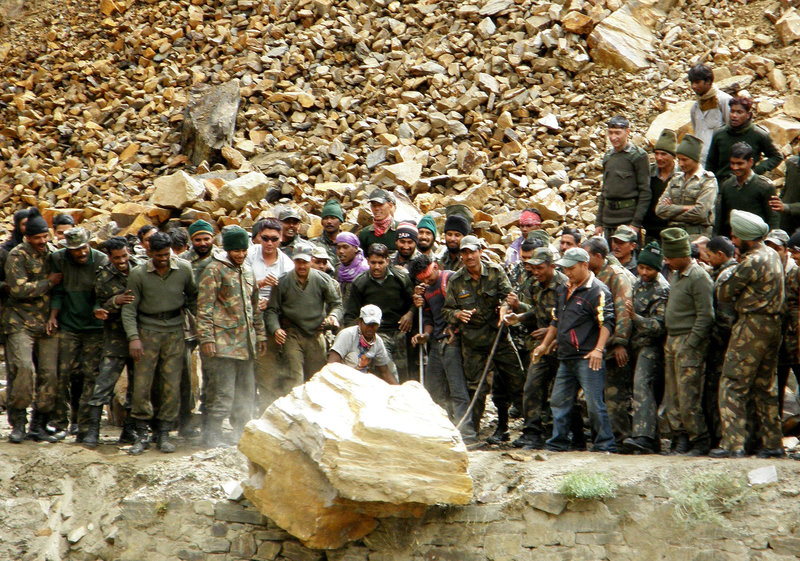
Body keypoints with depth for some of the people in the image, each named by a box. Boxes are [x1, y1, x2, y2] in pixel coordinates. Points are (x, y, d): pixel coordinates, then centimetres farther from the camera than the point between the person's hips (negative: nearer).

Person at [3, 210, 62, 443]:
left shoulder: (50, 254, 13)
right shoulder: (17, 255, -5)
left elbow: (59, 287, 21)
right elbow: (19, 289, -15)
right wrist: (50, 282, -9)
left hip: (46, 325, 5)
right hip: (21, 323, -5)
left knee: (50, 374, -2)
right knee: (23, 369, -16)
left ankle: (39, 426, 8)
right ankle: (18, 424, -3)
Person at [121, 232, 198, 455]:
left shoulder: (184, 269, -3)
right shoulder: (138, 274, -7)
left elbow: (193, 298, 11)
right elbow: (129, 309, -5)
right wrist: (133, 337, -16)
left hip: (175, 331, 1)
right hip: (147, 331, -1)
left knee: (172, 385, 1)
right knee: (141, 384, -4)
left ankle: (163, 434, 11)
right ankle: (141, 435, 5)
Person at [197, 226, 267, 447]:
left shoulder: (247, 271, 18)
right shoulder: (214, 270, -5)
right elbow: (204, 307, -10)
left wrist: (260, 335, 21)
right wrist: (206, 338, -16)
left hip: (245, 343, 7)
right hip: (223, 343, -7)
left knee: (246, 392, 10)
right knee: (223, 392, -10)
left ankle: (243, 435, 18)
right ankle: (212, 436, -3)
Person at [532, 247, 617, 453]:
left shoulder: (598, 291, -9)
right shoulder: (564, 290, 18)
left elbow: (607, 323, -16)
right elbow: (556, 321, 29)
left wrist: (599, 349, -25)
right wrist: (545, 344, 28)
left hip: (587, 359, -9)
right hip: (566, 358, 9)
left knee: (594, 403, -8)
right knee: (559, 401, 12)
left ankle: (605, 445, -1)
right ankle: (558, 443, 21)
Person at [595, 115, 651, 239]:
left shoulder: (638, 156, -6)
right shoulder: (607, 157, 14)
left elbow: (645, 192, -10)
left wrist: (636, 223, -15)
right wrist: (599, 222, 15)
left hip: (628, 219, -6)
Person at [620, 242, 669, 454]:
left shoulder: (662, 290, -13)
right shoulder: (638, 283, 13)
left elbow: (660, 326, -20)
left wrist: (636, 317, -30)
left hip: (651, 346, -9)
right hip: (636, 344, 9)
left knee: (642, 386, -23)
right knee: (642, 389, 10)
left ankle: (642, 437, -34)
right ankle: (652, 440, 16)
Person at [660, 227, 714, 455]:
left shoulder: (699, 278, -12)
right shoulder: (675, 275, 15)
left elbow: (705, 316, -16)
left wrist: (690, 345, -17)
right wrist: (671, 342, 15)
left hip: (689, 342, -9)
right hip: (672, 340, 9)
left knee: (688, 398, -9)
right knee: (672, 397, 8)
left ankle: (699, 442, -2)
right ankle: (679, 439, 13)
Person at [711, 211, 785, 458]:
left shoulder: (751, 263, -16)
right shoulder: (772, 255, 13)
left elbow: (724, 293, -10)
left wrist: (728, 281, 10)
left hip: (752, 326, -9)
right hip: (773, 325, 9)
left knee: (732, 385, -7)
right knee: (765, 387, 14)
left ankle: (733, 443, -13)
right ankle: (773, 443, 15)